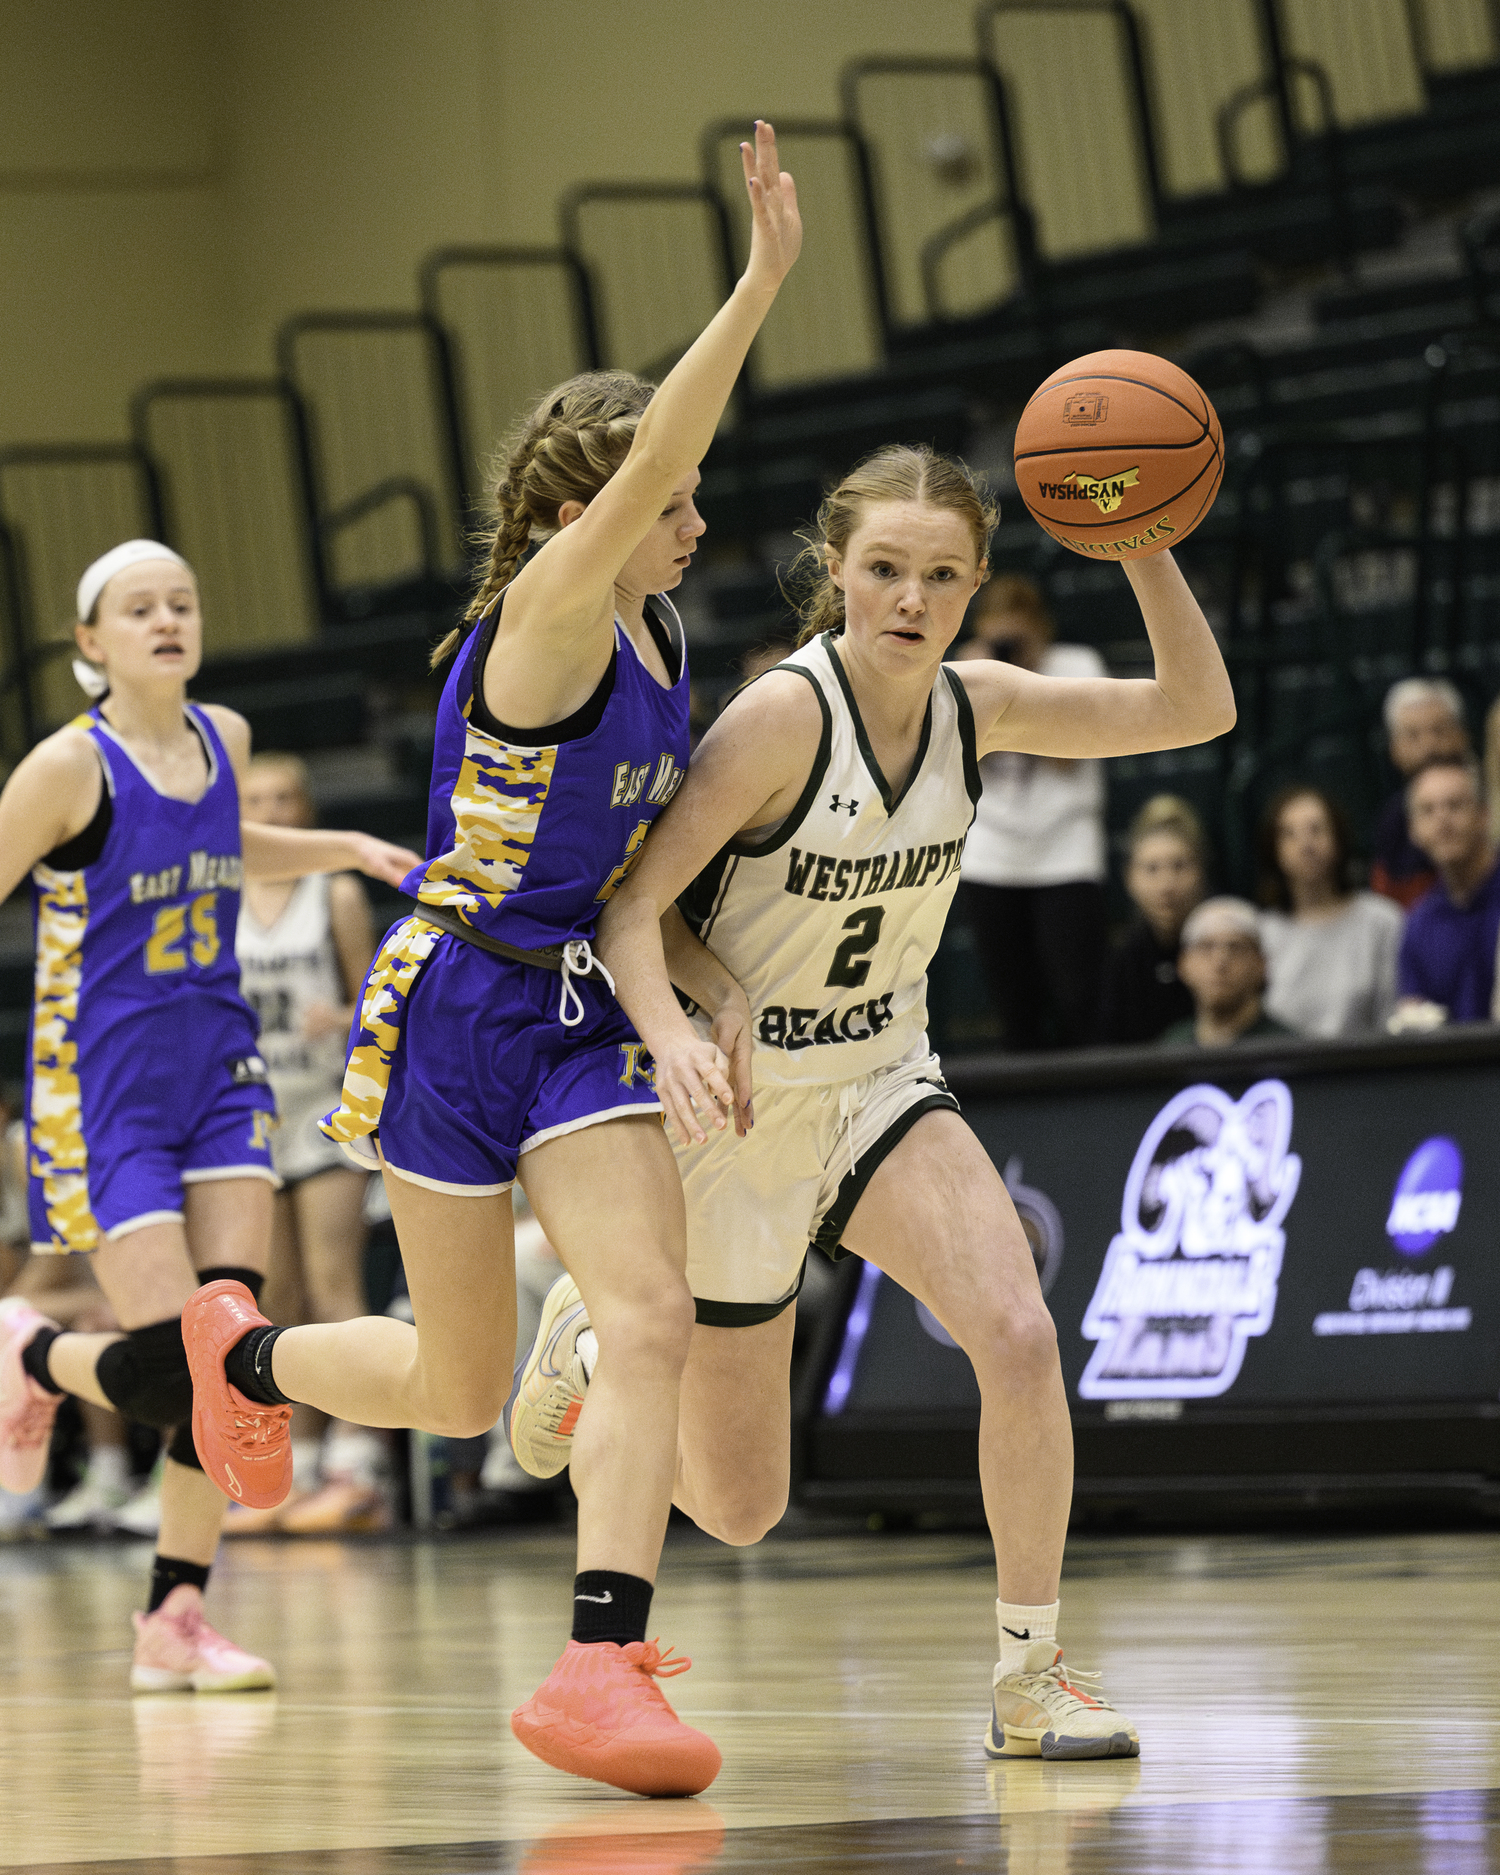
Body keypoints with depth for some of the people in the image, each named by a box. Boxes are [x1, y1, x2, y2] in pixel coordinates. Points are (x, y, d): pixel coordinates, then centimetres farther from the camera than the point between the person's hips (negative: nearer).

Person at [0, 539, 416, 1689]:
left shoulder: (223, 740, 6)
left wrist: (347, 850, 17)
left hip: (219, 1073, 6)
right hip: (106, 1093, -6)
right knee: (174, 1367, -13)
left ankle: (176, 1619, 4)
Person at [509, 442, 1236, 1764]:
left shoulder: (972, 704, -8)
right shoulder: (787, 715, -24)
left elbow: (1197, 712, -6)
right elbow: (632, 907, -24)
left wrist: (1145, 549, -22)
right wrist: (674, 1036, -44)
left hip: (882, 1084, 4)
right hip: (741, 1107, -4)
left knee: (1019, 1335, -26)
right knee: (737, 1510, 8)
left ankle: (1030, 1678, -12)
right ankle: (591, 1346, 41)